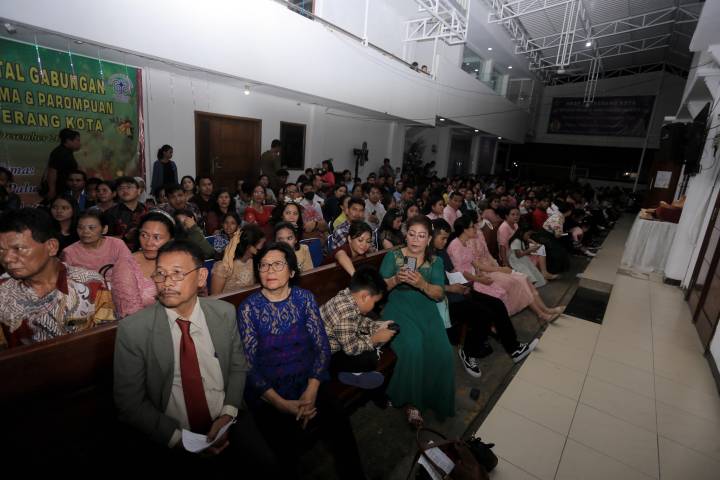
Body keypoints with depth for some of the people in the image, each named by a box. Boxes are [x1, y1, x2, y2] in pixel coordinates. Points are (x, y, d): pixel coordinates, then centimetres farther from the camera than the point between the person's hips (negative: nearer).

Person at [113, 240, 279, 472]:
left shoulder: (224, 313, -6)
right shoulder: (132, 330, -12)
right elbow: (130, 402, -5)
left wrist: (228, 414, -10)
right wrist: (178, 439, -13)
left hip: (228, 423, 1)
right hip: (171, 442, -1)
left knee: (267, 464, -14)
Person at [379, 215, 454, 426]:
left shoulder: (435, 262, 11)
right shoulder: (392, 256, 6)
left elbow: (439, 294, 1)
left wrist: (422, 284, -19)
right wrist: (395, 280, -19)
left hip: (426, 309, 2)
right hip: (398, 307, -2)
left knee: (441, 351, -23)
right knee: (412, 347, -29)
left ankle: (435, 398, 4)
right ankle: (411, 401, -7)